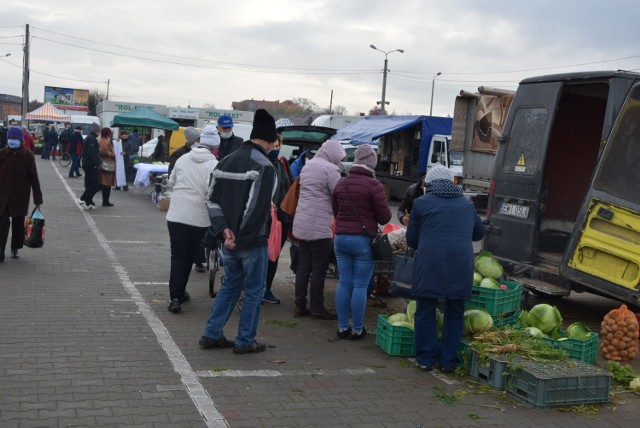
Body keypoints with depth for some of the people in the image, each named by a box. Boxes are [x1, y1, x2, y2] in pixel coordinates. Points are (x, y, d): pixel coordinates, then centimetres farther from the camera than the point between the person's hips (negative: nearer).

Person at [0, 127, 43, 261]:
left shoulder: (28, 156, -5)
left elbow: (34, 178, -3)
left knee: (18, 222, 10)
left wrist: (38, 199, -4)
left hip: (21, 196, 0)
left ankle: (15, 248, 24)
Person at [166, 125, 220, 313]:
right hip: (199, 218, -2)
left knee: (177, 256, 6)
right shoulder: (214, 165, -8)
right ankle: (180, 292, 25)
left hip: (176, 215, 2)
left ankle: (175, 297, -5)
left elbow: (171, 183, 18)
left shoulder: (182, 159, 6)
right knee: (189, 257, 16)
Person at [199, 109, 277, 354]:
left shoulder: (226, 162, 9)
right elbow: (257, 209, -22)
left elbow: (213, 200, 5)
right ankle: (245, 341, 14)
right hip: (253, 242, -7)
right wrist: (240, 239, -16)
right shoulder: (264, 167, -15)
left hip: (228, 240, 7)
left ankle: (211, 335, 21)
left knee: (230, 285, 21)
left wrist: (223, 229, -4)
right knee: (254, 290, 7)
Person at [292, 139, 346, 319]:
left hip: (301, 225, 8)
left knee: (304, 266, 12)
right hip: (319, 227, -8)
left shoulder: (307, 166, 15)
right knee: (319, 268, 0)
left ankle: (300, 305, 14)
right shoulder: (330, 169, -12)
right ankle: (317, 308, 6)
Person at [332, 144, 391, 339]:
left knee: (344, 283, 10)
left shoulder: (341, 183, 7)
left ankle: (342, 327, 16)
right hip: (364, 240, -5)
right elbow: (385, 217, -8)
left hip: (341, 238, 5)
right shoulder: (373, 185, -11)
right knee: (360, 286, 2)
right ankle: (357, 329, 9)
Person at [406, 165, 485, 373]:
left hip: (430, 262, -3)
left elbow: (411, 240, 12)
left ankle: (426, 358, 12)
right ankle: (448, 361, 18)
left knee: (425, 311, 9)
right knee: (454, 313, 13)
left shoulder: (422, 203, 7)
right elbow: (479, 233, 31)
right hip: (461, 264, 3)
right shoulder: (467, 204, 18)